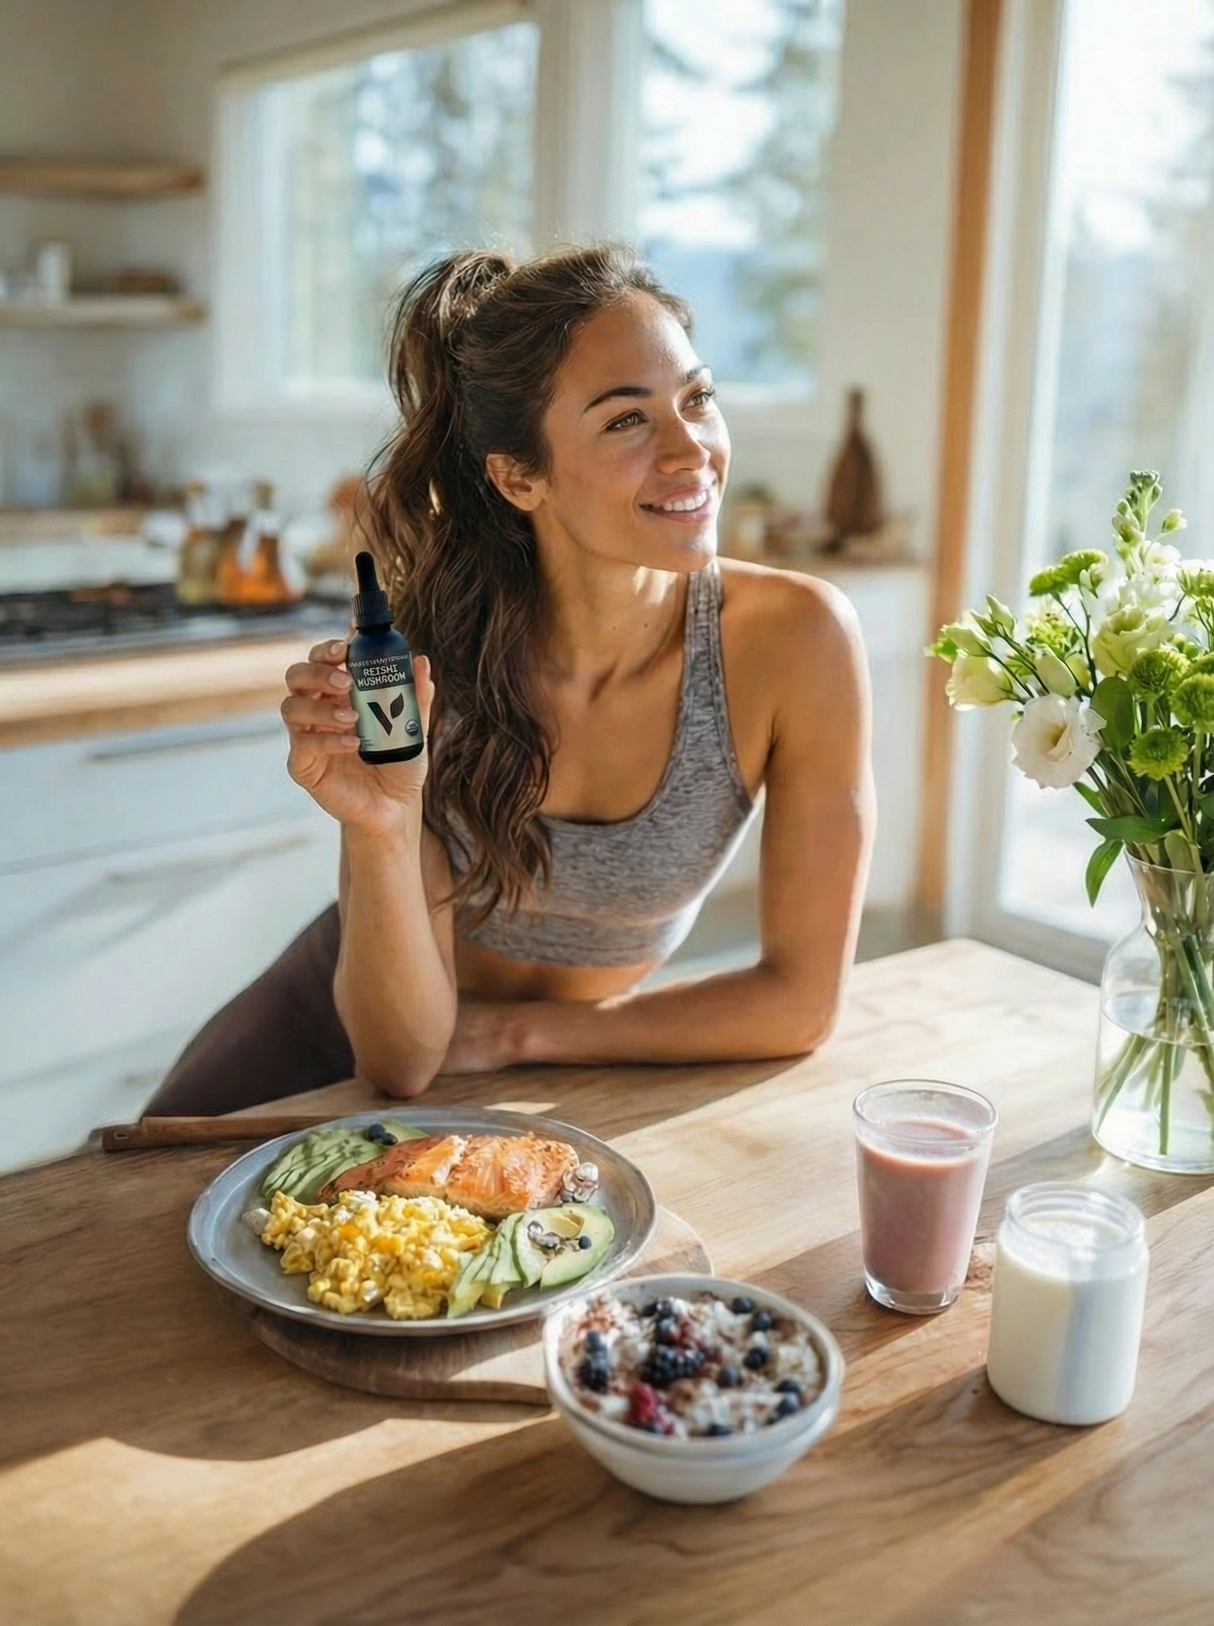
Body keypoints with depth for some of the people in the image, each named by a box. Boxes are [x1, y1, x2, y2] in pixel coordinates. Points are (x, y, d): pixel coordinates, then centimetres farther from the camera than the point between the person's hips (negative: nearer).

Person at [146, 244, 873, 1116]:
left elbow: (802, 998, -15)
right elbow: (401, 1057, -21)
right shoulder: (428, 647, -23)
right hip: (330, 1039, -1)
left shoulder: (793, 638, -23)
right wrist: (382, 834, -38)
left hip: (561, 1072, 2)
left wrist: (512, 1032, -12)